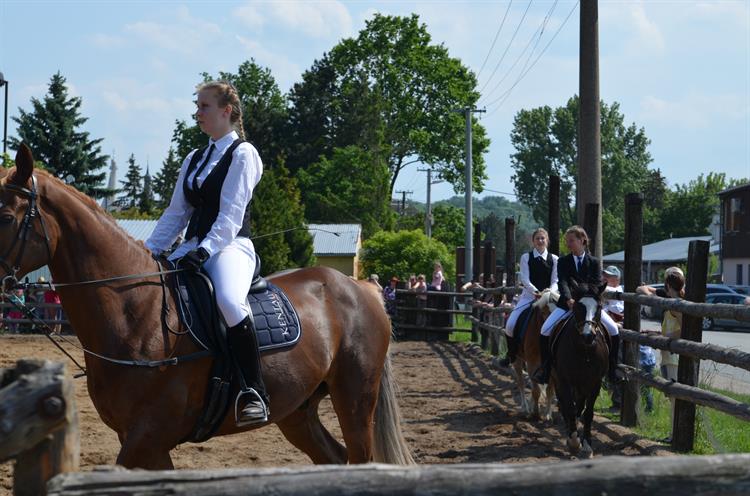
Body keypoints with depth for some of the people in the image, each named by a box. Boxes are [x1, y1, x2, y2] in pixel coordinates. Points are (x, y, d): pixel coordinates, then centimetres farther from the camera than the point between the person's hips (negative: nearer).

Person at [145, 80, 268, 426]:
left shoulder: (242, 154, 0)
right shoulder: (193, 160, 21)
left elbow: (231, 215, -12)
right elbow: (176, 214, 18)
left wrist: (205, 250, -26)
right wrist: (148, 252, 6)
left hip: (231, 246, -8)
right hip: (193, 248, 8)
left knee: (229, 300, -38)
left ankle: (253, 393, -35)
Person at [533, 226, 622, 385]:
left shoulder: (593, 262, 4)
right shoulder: (563, 261, 3)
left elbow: (598, 285, -5)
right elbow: (562, 282, -12)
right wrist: (568, 299, -31)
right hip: (567, 304, 0)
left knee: (614, 330, -15)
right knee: (546, 330, -21)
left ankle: (612, 370, -2)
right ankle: (545, 367, -7)